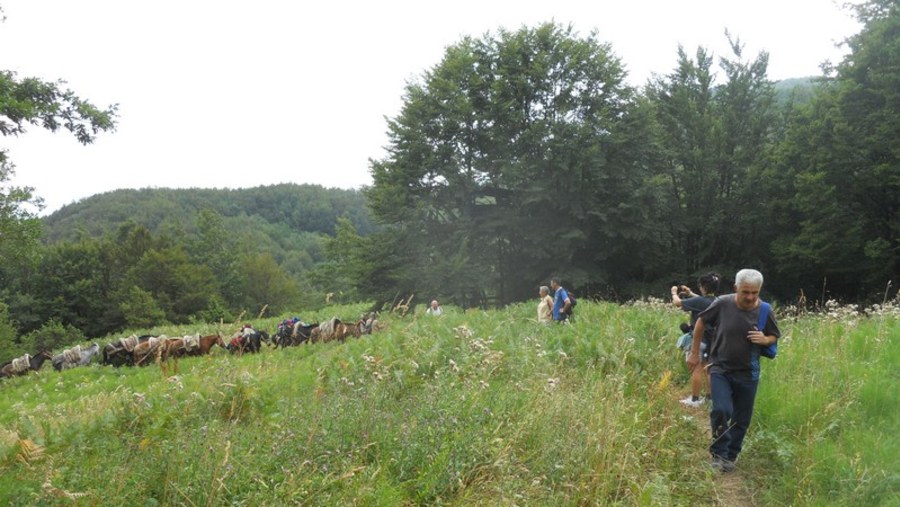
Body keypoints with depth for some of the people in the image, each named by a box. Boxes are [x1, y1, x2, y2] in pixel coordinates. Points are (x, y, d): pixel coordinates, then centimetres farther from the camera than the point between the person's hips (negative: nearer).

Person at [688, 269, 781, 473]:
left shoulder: (765, 311, -10)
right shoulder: (722, 304, -15)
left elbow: (775, 336, 7)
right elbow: (701, 322, 1)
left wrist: (765, 340, -18)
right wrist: (695, 353, 5)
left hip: (748, 374, 2)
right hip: (720, 370, -2)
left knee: (741, 419, 10)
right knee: (721, 410, -18)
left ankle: (730, 456, 30)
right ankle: (718, 452, 3)